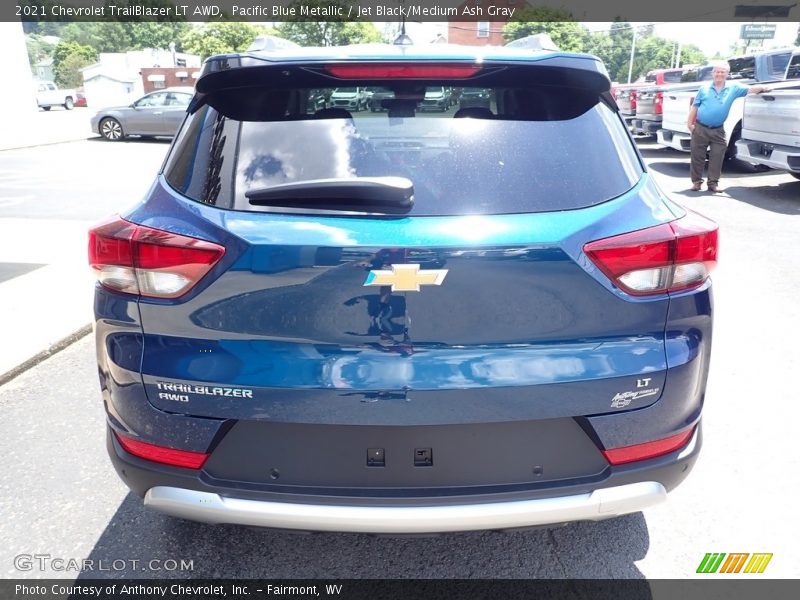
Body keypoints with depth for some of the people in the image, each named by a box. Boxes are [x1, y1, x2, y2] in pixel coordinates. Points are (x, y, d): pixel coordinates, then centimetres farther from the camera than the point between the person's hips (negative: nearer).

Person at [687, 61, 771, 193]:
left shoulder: (733, 88, 4)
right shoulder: (704, 89, 4)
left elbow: (750, 89, -3)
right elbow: (694, 107, 6)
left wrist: (762, 88, -22)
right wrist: (690, 123, 0)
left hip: (718, 131, 1)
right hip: (700, 129, -1)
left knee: (717, 158, 1)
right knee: (697, 157, 3)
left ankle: (713, 183, 9)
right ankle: (696, 181, 13)